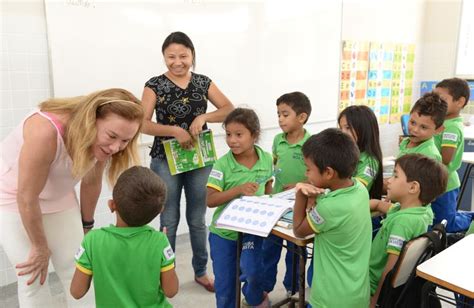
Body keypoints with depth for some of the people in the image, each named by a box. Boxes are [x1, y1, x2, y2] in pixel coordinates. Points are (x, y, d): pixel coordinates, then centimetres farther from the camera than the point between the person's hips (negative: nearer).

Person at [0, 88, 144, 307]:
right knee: (33, 278, -2)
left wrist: (87, 225, 10)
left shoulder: (102, 142, -19)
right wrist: (40, 247, -14)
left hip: (58, 197, 5)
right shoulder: (46, 132, -38)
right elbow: (26, 198, -27)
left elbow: (91, 184, -1)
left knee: (76, 272, 5)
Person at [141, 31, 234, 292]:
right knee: (169, 221, 9)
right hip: (166, 161, -2)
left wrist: (203, 117, -18)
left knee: (198, 220, 14)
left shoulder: (204, 82, 4)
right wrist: (174, 130, -24)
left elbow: (229, 109, -2)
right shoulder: (155, 85, -4)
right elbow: (143, 124, -11)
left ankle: (201, 272, 32)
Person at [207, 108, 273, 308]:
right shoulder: (222, 164, -17)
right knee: (225, 285, 10)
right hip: (223, 231, 0)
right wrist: (238, 189, -30)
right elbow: (210, 200, -19)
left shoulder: (266, 159, -9)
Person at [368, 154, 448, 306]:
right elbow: (379, 204, 15)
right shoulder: (422, 210, -1)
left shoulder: (402, 221, -29)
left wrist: (374, 301, -17)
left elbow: (391, 269, -26)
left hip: (377, 285, -8)